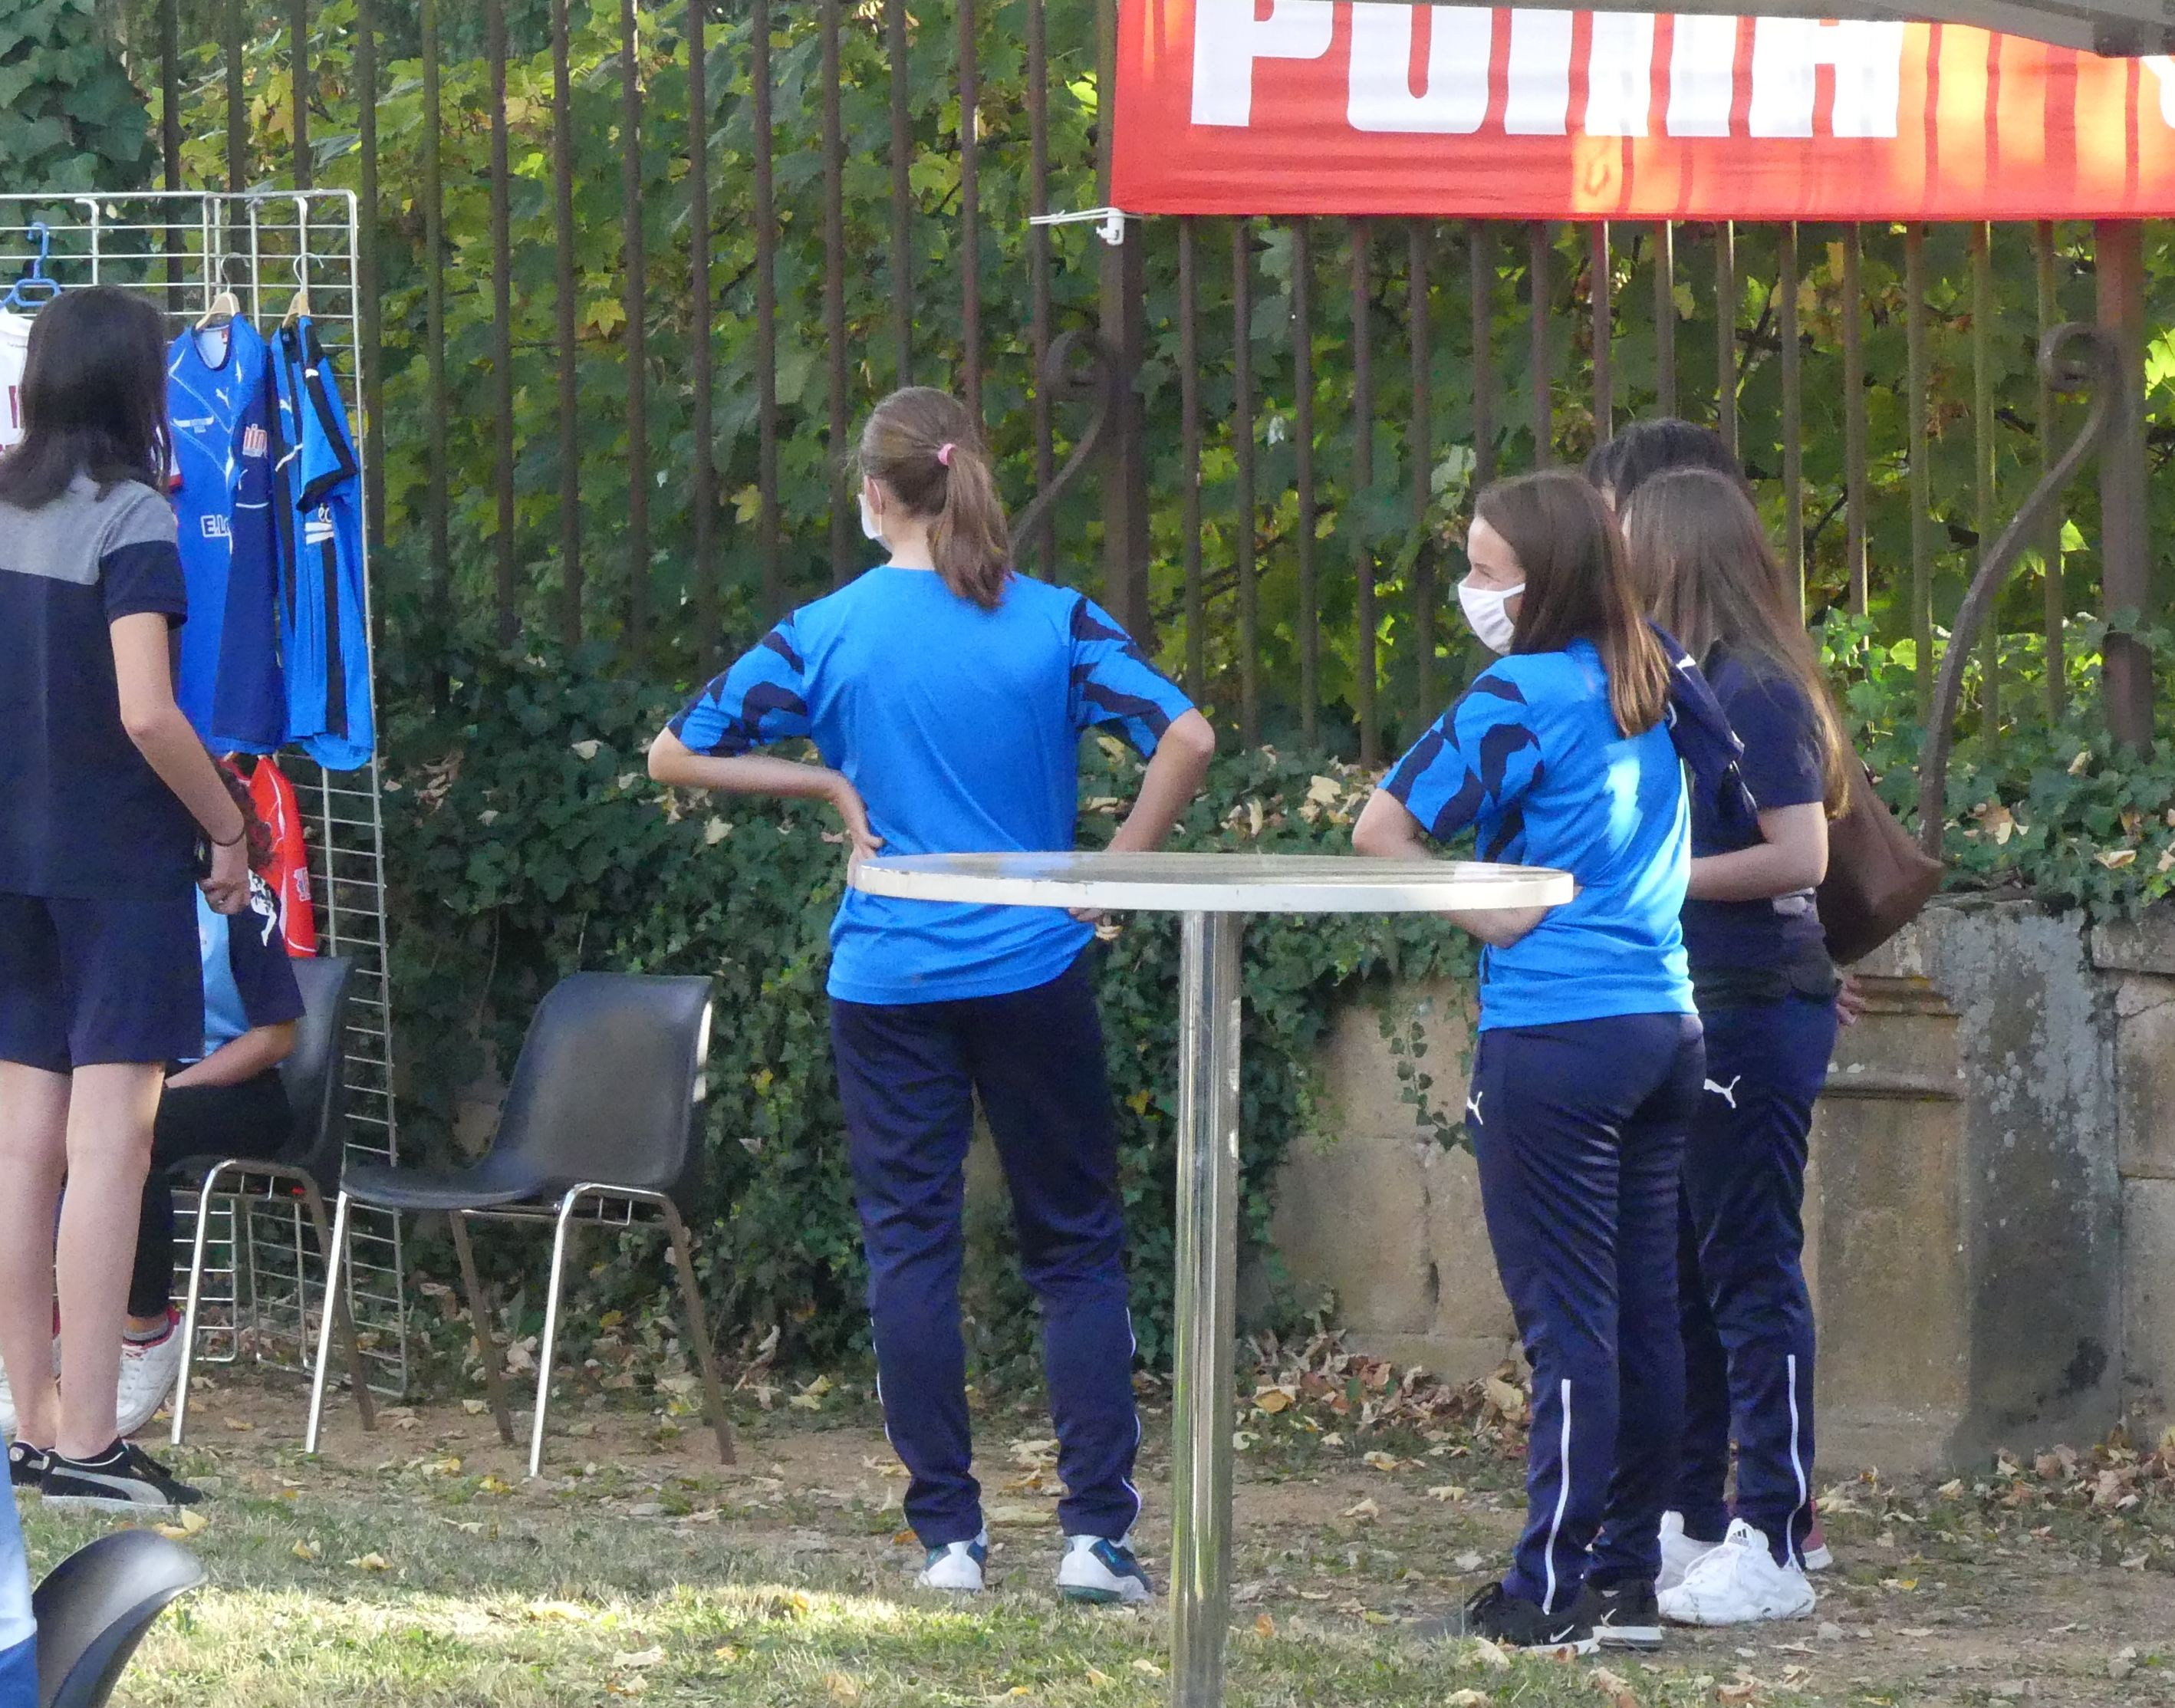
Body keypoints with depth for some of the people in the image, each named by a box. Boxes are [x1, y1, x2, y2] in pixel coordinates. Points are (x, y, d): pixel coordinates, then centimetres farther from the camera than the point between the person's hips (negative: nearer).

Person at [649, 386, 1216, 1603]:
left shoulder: (828, 635, -2)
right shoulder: (1054, 624, -3)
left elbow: (677, 753, 2)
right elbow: (1186, 737, -14)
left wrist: (826, 785, 8)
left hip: (889, 984, 0)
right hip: (1034, 975, 0)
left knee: (913, 1250, 6)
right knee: (1077, 1248, 7)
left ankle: (950, 1535, 4)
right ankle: (1098, 1533, 0)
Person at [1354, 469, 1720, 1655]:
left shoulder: (1519, 701, -11)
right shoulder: (1655, 691, 10)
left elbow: (1381, 829, -15)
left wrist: (1494, 922, -6)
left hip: (1553, 1039, -7)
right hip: (1665, 1024, 7)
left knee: (1566, 1323, -5)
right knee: (1641, 1314, 9)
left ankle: (1553, 1595, -3)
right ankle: (1628, 1578, 13)